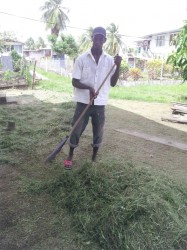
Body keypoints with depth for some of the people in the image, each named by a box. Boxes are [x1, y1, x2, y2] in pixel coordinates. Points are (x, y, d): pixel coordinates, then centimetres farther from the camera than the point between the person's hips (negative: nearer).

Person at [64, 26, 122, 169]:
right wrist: (89, 88, -23)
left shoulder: (110, 60, 2)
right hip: (83, 102, -2)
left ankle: (94, 158, 30)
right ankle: (70, 156, 29)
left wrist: (118, 66, -11)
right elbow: (74, 82, -5)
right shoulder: (82, 59, -4)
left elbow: (113, 83, 3)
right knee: (76, 130, 8)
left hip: (100, 103, 2)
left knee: (98, 132, 10)